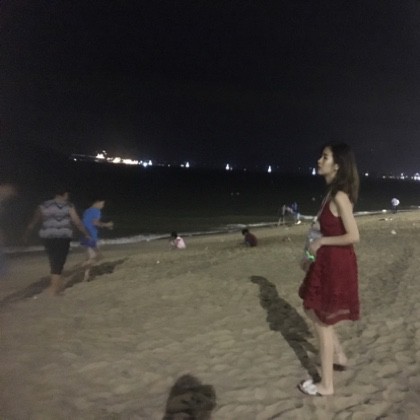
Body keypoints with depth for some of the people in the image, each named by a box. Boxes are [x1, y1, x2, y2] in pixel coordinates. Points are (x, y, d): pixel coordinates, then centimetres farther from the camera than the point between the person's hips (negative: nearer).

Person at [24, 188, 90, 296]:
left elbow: (33, 222, 11)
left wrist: (26, 234, 21)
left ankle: (58, 284, 27)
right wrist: (86, 234, 4)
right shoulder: (68, 206, -2)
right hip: (63, 237, -4)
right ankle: (54, 289, 4)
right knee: (59, 262, 2)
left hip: (48, 237, 4)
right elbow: (77, 222, -5)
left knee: (54, 261, 19)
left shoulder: (44, 206, 8)